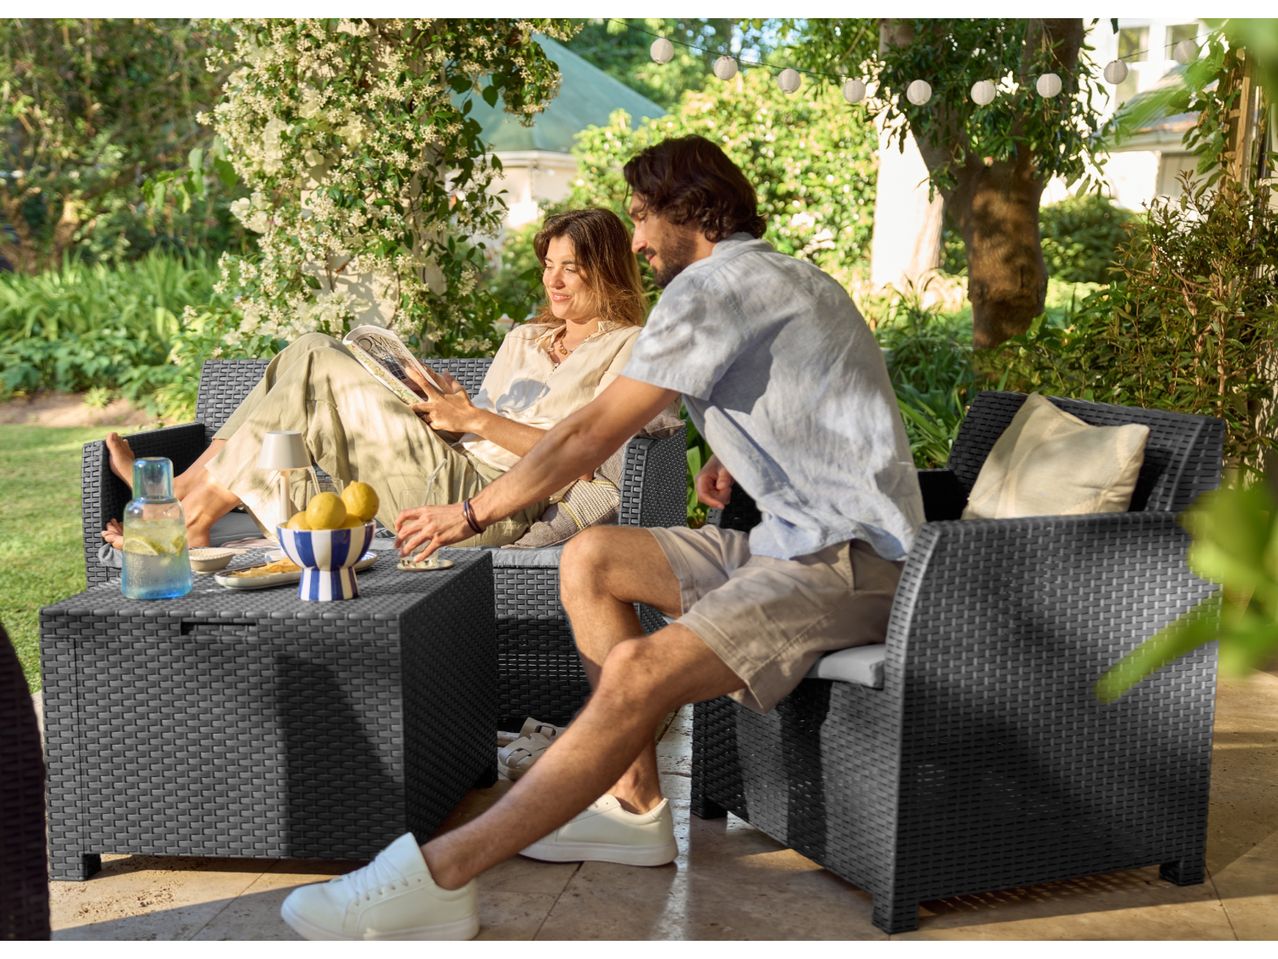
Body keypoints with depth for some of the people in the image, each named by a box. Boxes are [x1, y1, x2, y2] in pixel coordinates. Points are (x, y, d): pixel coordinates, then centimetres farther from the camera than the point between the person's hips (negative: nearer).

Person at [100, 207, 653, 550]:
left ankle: (194, 517, -10)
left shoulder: (629, 348, 3)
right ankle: (180, 488, -8)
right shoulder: (525, 340, 28)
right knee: (312, 352, -4)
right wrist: (450, 403, 0)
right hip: (454, 473, 8)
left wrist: (475, 419, -13)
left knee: (324, 373, -15)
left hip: (486, 500, -7)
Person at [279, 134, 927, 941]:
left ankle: (438, 875, -32)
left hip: (849, 562, -10)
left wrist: (472, 513, -1)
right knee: (591, 559, 7)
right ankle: (635, 806, 3)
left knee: (637, 674, -29)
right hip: (796, 541, 10)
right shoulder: (786, 279, 20)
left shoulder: (716, 282, -11)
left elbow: (594, 431, -12)